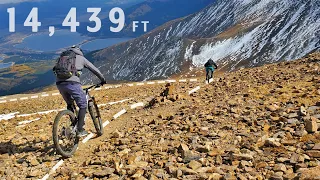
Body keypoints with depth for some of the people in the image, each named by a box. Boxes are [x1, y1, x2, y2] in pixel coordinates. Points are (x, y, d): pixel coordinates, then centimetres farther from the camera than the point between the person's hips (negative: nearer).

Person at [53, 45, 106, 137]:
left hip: (59, 83, 5)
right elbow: (94, 69, 24)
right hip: (72, 83, -5)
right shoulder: (81, 58, 18)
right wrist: (102, 79, 38)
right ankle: (80, 130, 9)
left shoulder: (62, 56, 30)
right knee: (83, 105, 11)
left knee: (69, 105, 27)